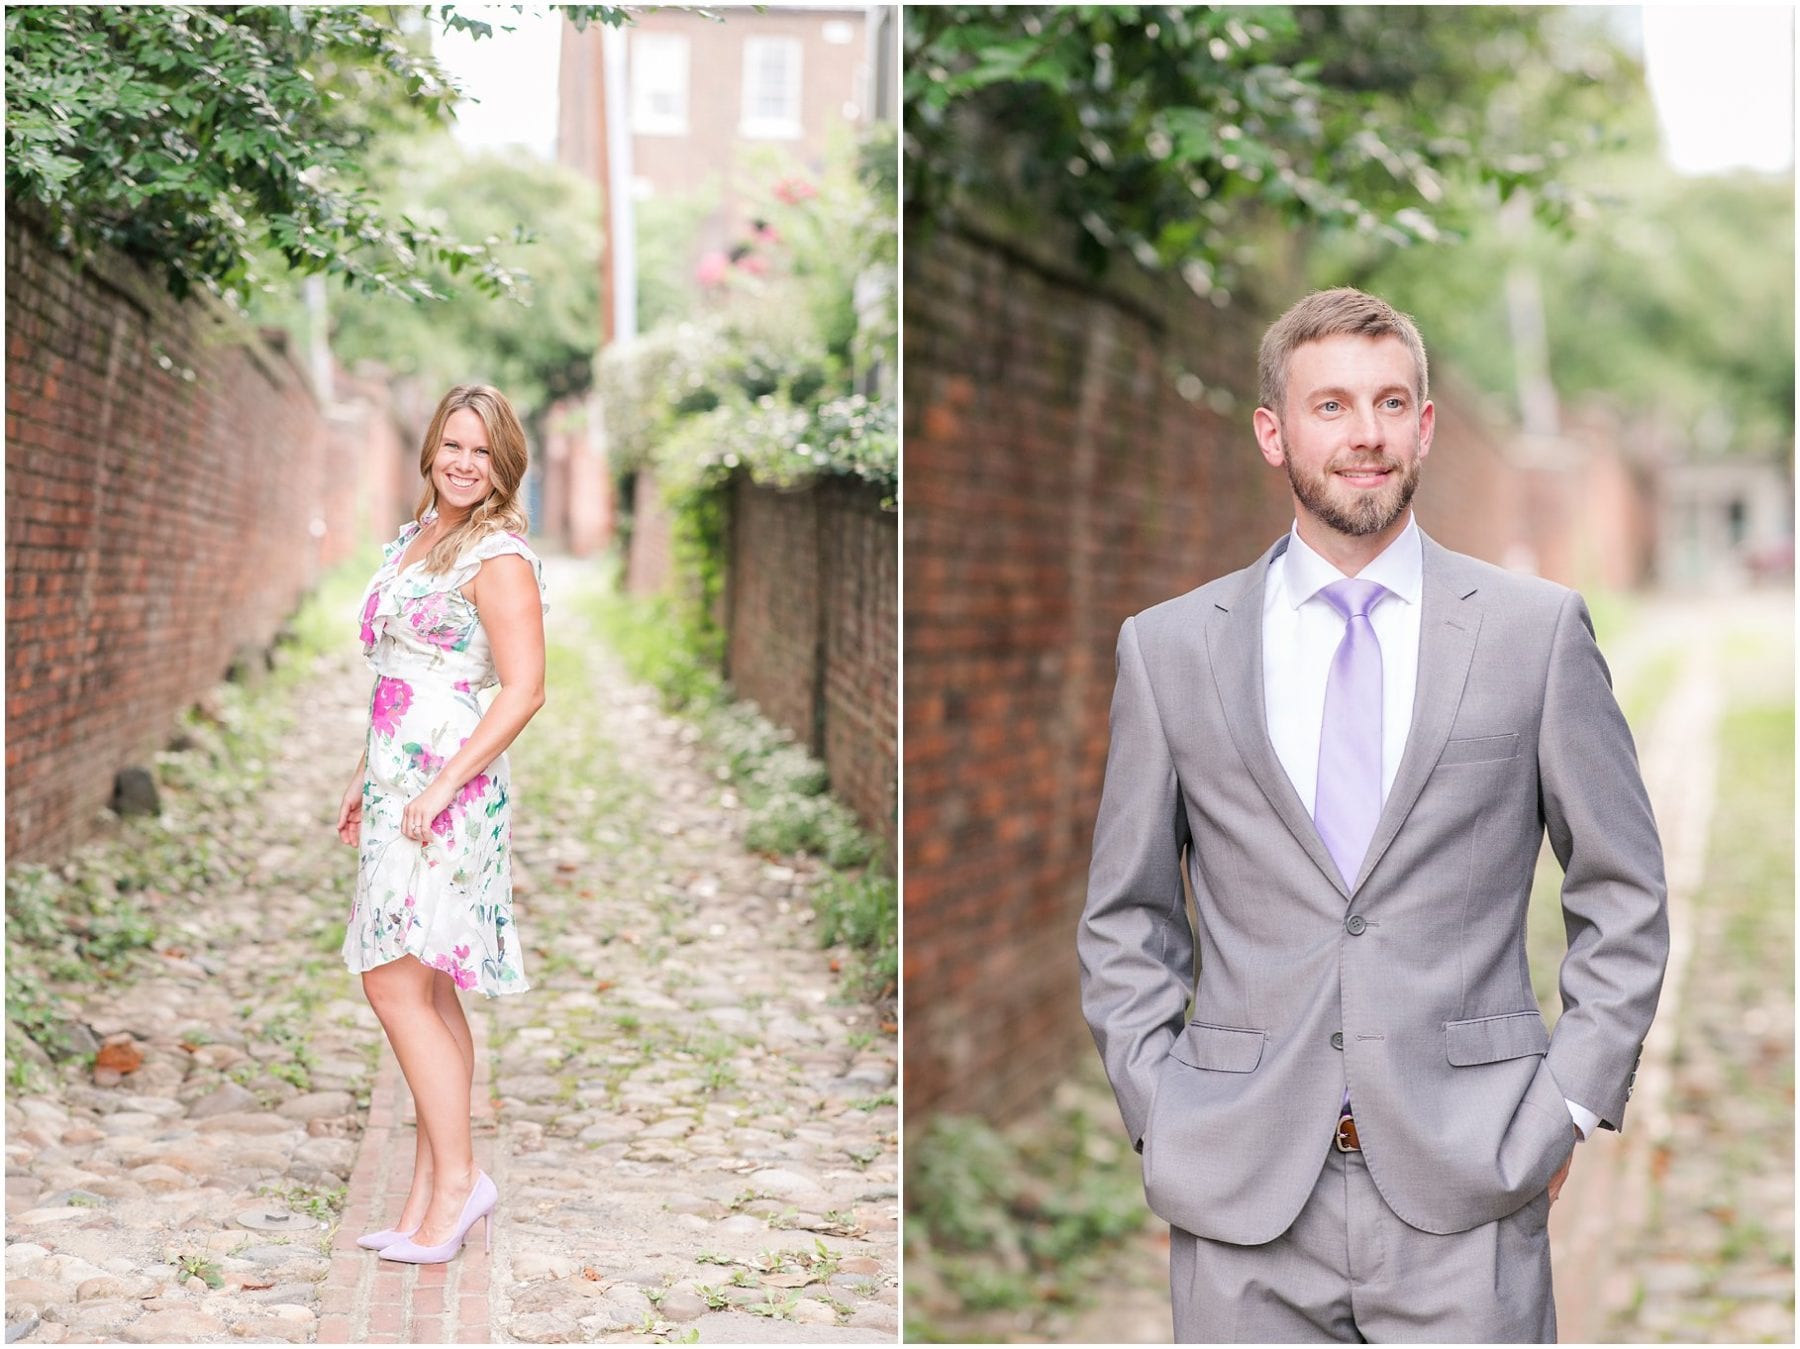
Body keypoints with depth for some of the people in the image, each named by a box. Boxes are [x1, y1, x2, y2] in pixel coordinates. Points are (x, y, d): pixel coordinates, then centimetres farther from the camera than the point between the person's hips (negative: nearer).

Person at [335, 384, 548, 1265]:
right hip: (397, 782, 9)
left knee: (397, 986, -11)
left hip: (449, 788, -9)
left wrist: (440, 787, -20)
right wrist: (365, 776, 20)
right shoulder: (411, 540, 15)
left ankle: (456, 1179, -2)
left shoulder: (498, 557, -11)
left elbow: (523, 690, -17)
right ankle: (431, 1192, 14)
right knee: (427, 992, 9)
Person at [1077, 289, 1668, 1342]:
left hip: (1469, 1190, -1)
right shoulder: (1169, 649, 6)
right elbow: (1126, 925, 10)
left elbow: (1624, 898, 8)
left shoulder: (1539, 630, 4)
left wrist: (1565, 1110, 0)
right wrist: (1161, 1120, 2)